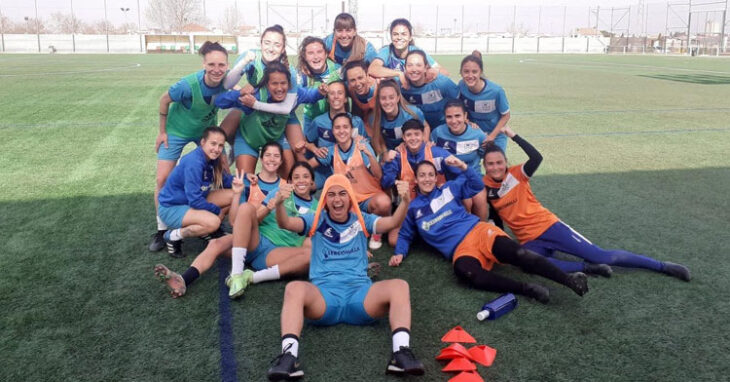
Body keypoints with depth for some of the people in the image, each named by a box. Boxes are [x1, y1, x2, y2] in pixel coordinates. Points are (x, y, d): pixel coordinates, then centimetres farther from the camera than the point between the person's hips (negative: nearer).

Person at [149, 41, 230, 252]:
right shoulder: (188, 85, -35)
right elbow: (164, 100, -17)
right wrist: (162, 132, -9)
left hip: (206, 130, 4)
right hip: (178, 131, -3)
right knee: (162, 179, -5)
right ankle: (162, 229, 12)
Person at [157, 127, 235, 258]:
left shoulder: (212, 160, -3)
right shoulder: (194, 162, -28)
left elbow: (226, 181, 3)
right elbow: (195, 200, -28)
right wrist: (218, 211, -15)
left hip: (193, 202, 9)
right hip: (171, 209, -9)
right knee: (213, 222, -34)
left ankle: (207, 230, 11)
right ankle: (174, 236, -10)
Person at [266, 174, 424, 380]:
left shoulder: (361, 220, 15)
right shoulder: (317, 220, 13)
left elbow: (393, 222, -1)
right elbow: (286, 223, -4)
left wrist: (405, 201, -23)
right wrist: (279, 203, -27)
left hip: (360, 294, 1)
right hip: (323, 296, -1)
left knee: (399, 286, -25)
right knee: (294, 288, -33)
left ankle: (401, 352, -34)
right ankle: (288, 355, -41)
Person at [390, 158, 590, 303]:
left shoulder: (448, 189, 17)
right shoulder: (413, 208, 17)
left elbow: (477, 186, 17)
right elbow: (405, 235, 26)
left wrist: (463, 166, 2)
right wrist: (399, 253, 7)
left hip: (479, 231, 1)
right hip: (460, 250, -1)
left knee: (518, 254, -29)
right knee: (464, 271, -39)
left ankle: (569, 279, -36)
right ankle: (527, 289, -37)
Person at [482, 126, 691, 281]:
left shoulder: (516, 174, -4)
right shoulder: (485, 185, 3)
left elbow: (537, 157, -22)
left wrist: (513, 135, -22)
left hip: (549, 226, -1)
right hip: (529, 240, 1)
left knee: (601, 256, -6)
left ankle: (662, 266, 9)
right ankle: (586, 267, -21)